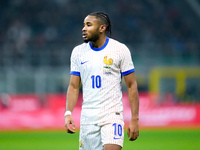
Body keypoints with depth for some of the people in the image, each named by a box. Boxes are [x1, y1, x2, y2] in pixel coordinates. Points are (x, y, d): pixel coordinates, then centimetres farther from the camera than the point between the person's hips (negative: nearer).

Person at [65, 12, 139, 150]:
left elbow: (132, 86, 0)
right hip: (88, 117, 4)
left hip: (112, 115, -4)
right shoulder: (78, 52, 8)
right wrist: (68, 113, -5)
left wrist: (134, 119, -5)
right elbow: (74, 86, 10)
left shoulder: (120, 50, -2)